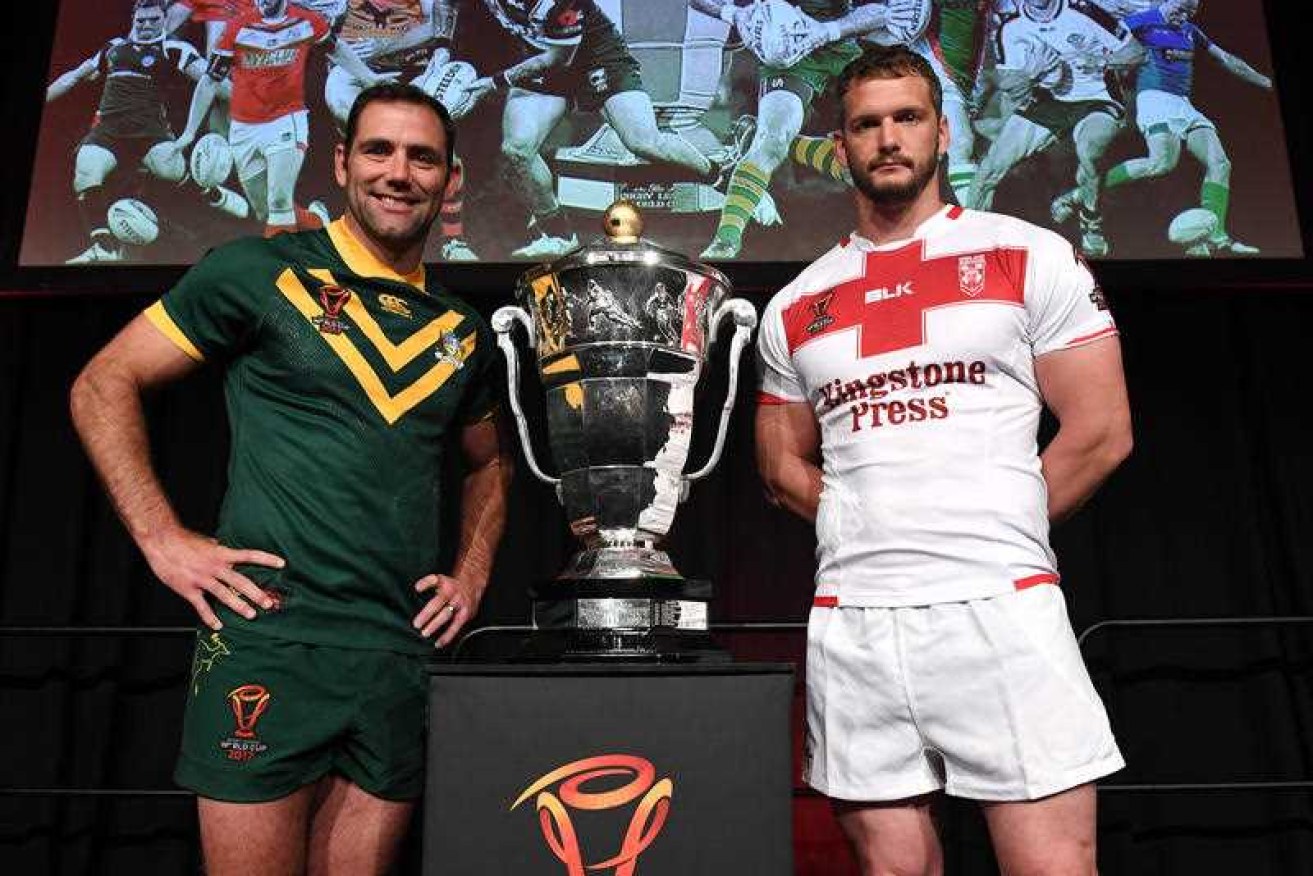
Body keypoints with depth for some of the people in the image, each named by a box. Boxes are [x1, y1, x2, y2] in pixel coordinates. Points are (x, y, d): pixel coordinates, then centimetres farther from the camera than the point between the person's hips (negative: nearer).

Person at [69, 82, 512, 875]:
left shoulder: (464, 330, 13)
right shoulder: (262, 272, 0)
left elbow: (489, 462, 26)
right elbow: (103, 386, 3)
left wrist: (473, 572, 11)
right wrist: (163, 538, -7)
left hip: (406, 658, 4)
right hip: (270, 641, -4)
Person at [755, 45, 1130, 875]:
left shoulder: (1031, 257, 4)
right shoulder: (794, 308, 13)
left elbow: (1101, 432, 1)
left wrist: (991, 536, 3)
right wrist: (874, 532, 4)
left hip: (999, 605, -3)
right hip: (850, 621, 3)